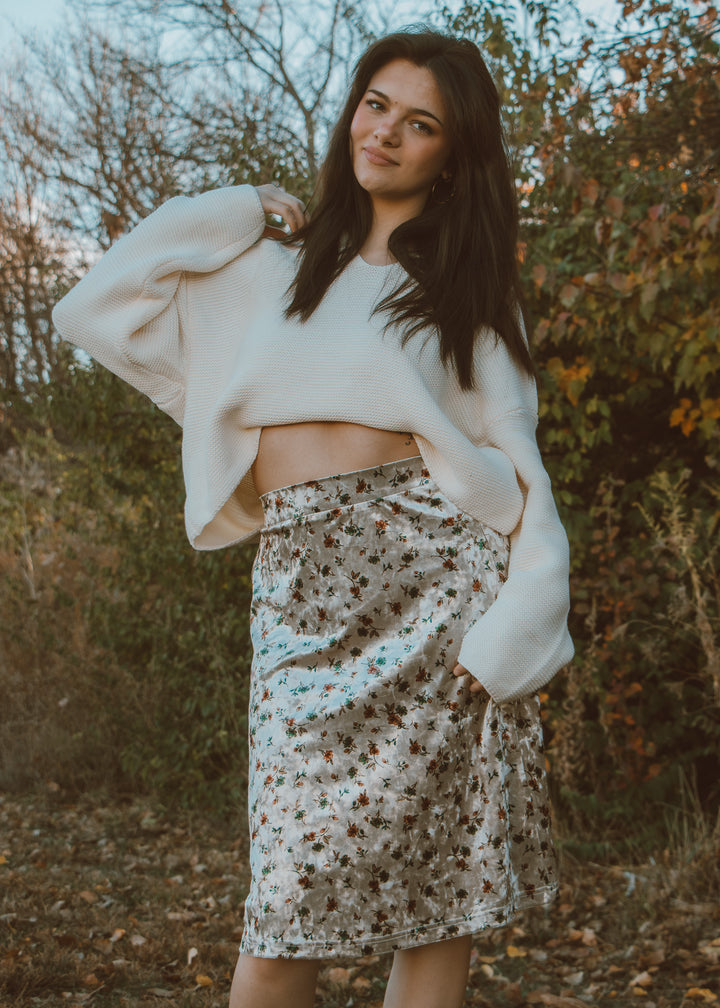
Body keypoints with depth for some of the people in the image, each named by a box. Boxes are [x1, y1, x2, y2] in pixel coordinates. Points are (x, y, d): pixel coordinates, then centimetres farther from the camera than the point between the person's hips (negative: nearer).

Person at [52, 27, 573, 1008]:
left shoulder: (467, 287, 12)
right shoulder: (265, 266, 18)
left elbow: (512, 452, 5)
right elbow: (92, 311, 13)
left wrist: (517, 618, -9)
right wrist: (230, 212, 14)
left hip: (434, 568, -1)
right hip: (303, 590, 1)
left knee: (441, 895, -1)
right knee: (297, 892, -7)